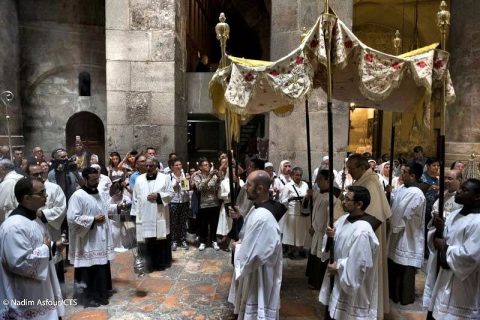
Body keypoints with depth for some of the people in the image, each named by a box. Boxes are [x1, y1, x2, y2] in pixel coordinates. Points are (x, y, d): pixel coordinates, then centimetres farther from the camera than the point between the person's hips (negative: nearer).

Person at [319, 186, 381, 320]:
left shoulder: (362, 231, -27)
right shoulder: (344, 219, 0)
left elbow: (360, 263, -25)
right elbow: (337, 246, 9)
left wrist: (339, 267, -15)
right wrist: (331, 237, -12)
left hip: (351, 285, -8)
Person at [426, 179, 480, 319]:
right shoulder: (454, 215, 5)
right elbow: (441, 241, 12)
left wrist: (445, 248, -16)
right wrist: (439, 230, -8)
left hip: (463, 286, -8)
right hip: (445, 277, 8)